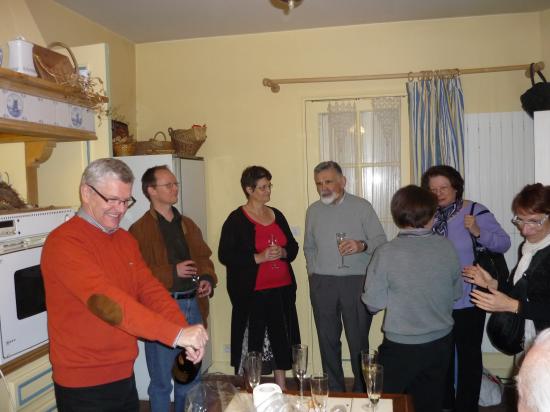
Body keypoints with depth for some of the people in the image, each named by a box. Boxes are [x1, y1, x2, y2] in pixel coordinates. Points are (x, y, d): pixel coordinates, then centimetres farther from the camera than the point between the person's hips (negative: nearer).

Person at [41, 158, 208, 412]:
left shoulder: (125, 239, 7)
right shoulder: (63, 242, -19)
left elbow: (151, 290, -2)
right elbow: (104, 299, -31)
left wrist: (185, 331, -18)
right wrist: (176, 333, -36)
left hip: (125, 375, 7)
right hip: (83, 385, -7)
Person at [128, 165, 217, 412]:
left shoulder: (187, 225, 13)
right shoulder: (139, 230, -8)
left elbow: (204, 257, 18)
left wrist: (207, 279, 0)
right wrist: (173, 272, -19)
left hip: (192, 305, 6)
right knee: (162, 382, 8)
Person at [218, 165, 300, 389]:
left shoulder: (277, 215, 12)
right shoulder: (236, 219, -6)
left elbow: (293, 246, 16)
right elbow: (225, 255, -12)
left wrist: (283, 252, -7)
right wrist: (259, 257, -19)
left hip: (281, 289, 6)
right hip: (253, 293, -5)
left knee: (280, 339, 12)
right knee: (252, 344, 0)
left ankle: (281, 390, 27)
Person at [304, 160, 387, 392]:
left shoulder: (362, 206, 0)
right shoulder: (313, 211, 11)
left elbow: (381, 240, -2)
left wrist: (362, 245, -21)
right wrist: (312, 271, 10)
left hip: (356, 281, -3)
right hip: (321, 284, 3)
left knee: (358, 340, 1)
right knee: (328, 340, 9)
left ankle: (362, 391, 17)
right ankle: (335, 391, 23)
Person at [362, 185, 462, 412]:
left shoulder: (386, 253, -19)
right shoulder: (447, 247, -9)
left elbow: (373, 303, -13)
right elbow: (456, 292, 4)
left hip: (400, 347, -4)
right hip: (440, 343, 4)